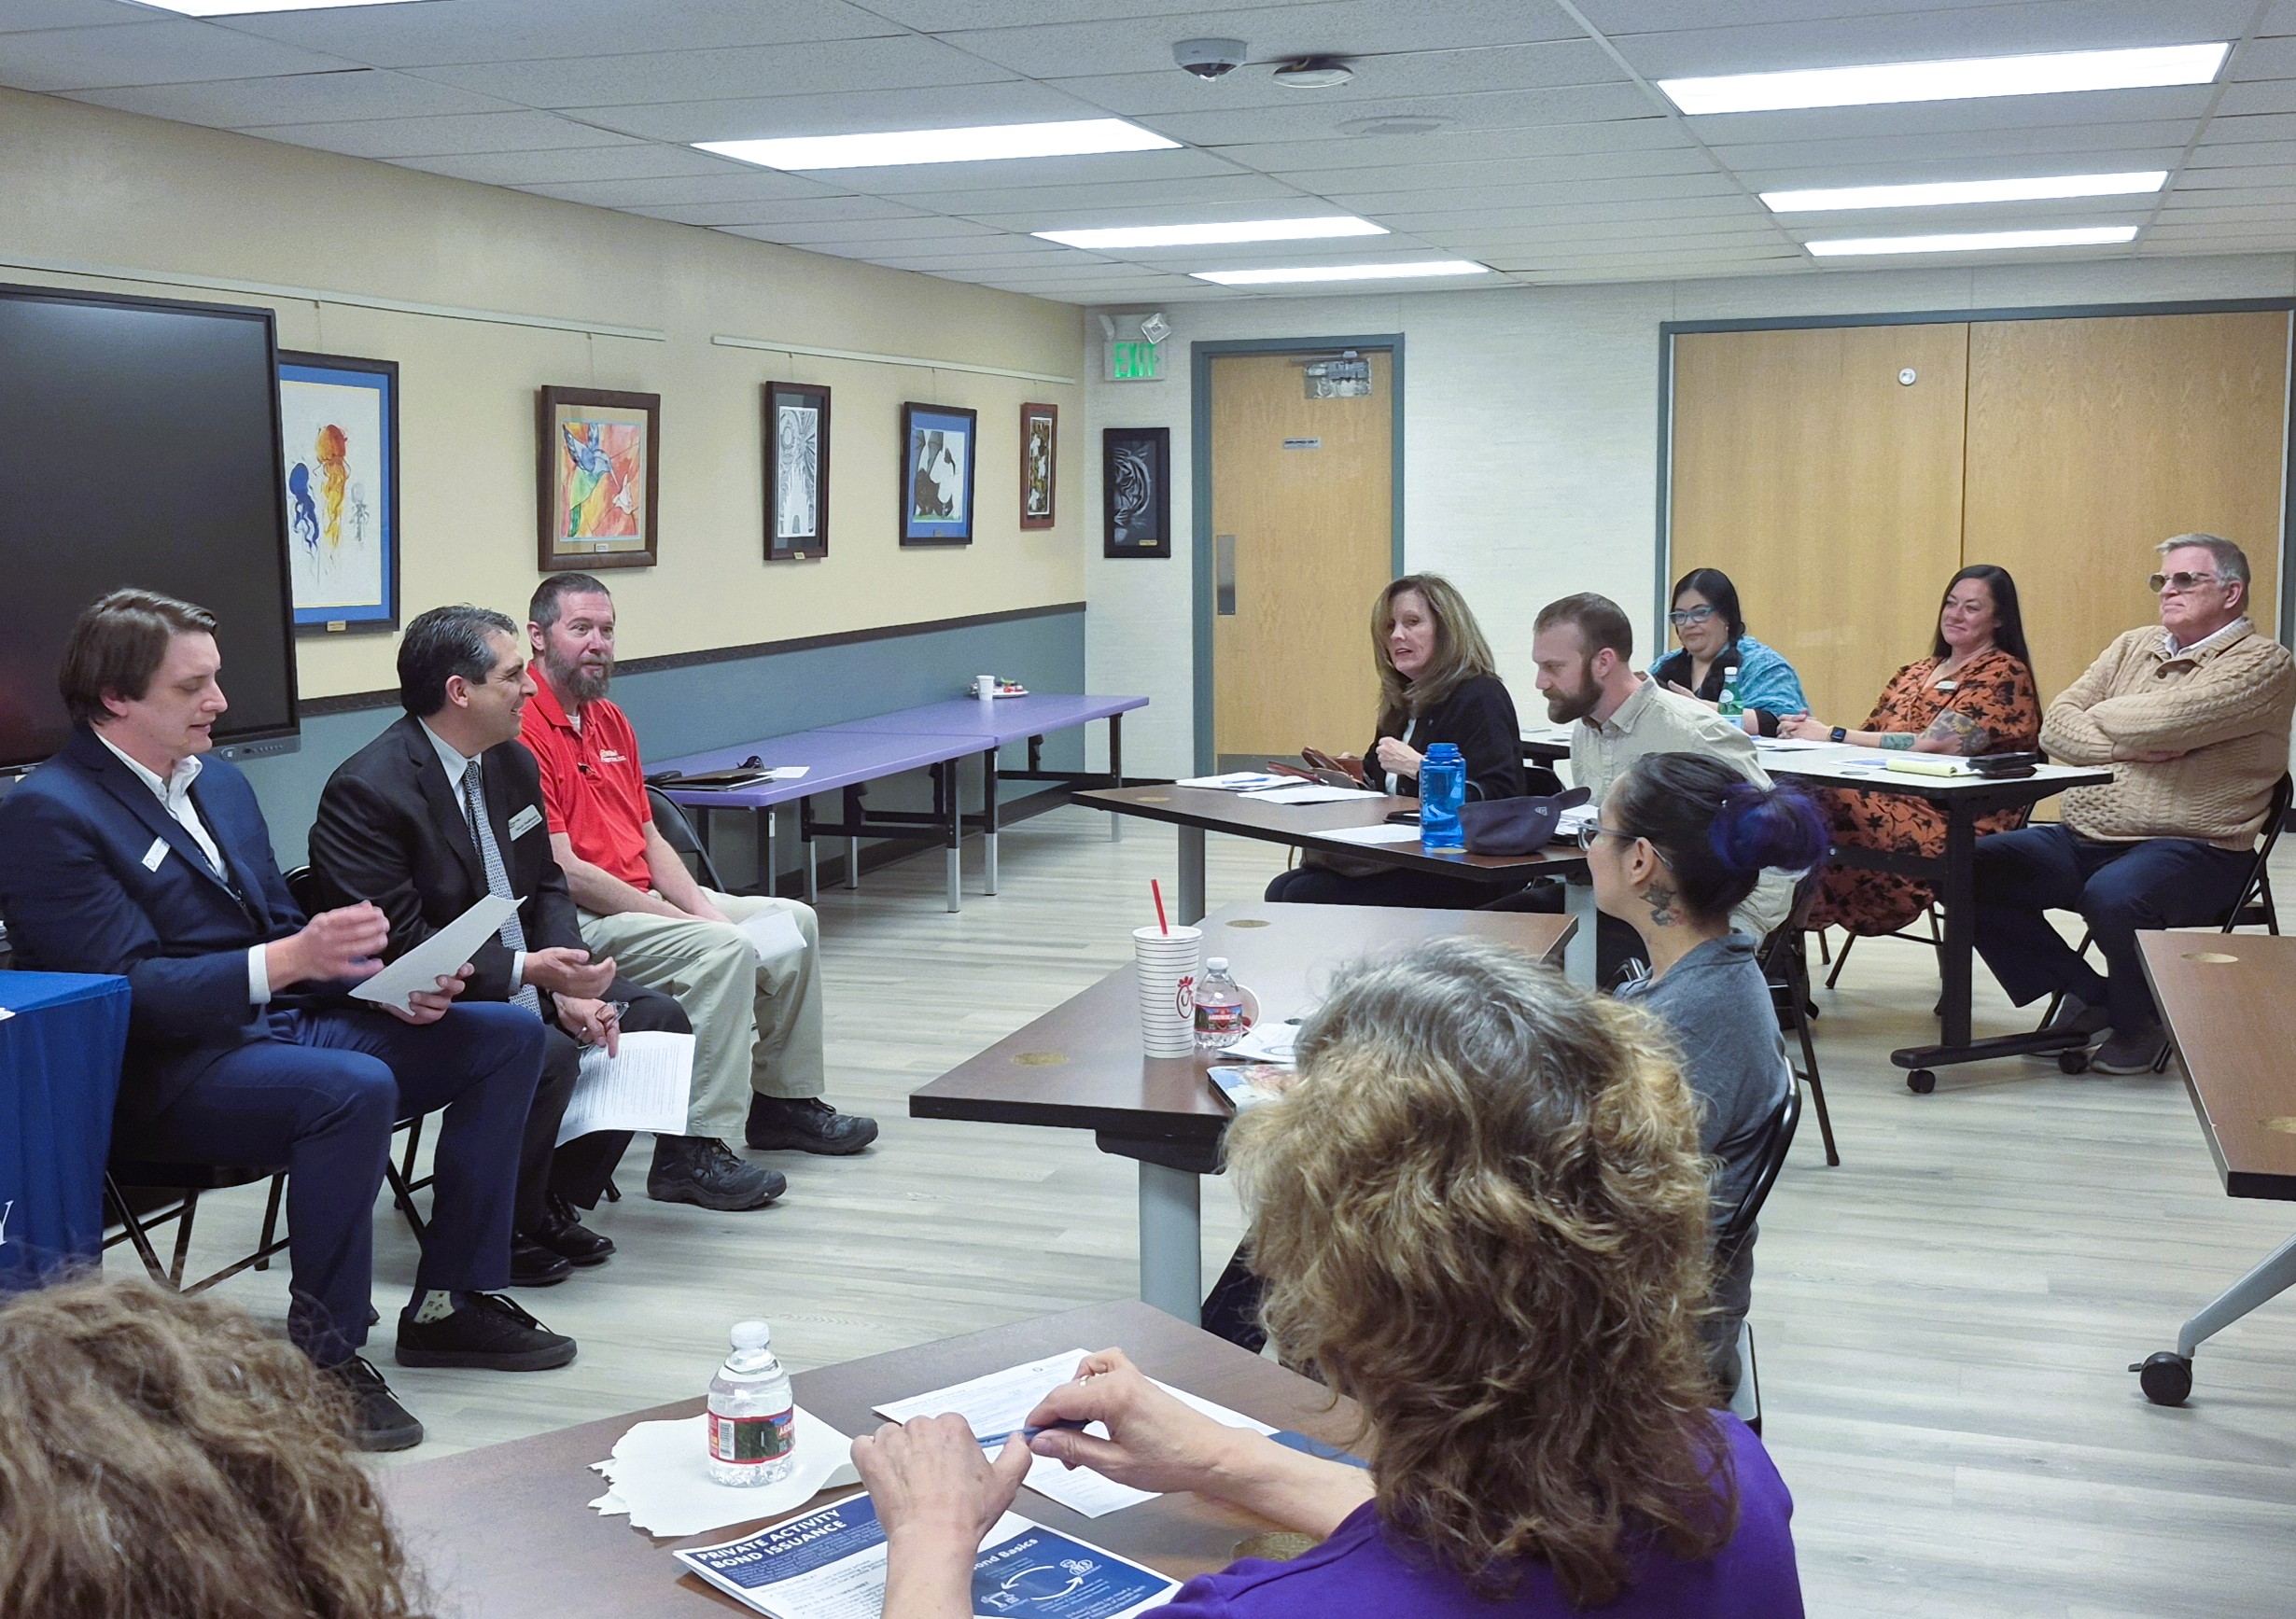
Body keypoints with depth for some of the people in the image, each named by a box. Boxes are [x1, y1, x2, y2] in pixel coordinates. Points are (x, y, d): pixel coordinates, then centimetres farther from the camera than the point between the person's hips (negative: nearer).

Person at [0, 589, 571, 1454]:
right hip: (169, 1073, -9)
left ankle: (451, 1303, 3)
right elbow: (127, 990, -19)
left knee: (509, 1035, -1)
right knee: (356, 1086, -36)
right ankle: (326, 1357, -20)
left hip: (284, 1023, 9)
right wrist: (289, 961, -31)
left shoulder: (222, 783, 15)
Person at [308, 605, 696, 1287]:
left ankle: (555, 1197, 11)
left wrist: (569, 989, -5)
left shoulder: (512, 763, 7)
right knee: (547, 1052, -31)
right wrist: (529, 970, -27)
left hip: (524, 979, 9)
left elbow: (547, 886, 12)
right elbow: (399, 942, -23)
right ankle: (497, 1229, -6)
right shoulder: (368, 790, -20)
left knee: (657, 1019, 1)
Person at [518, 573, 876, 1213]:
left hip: (643, 900, 10)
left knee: (792, 922, 11)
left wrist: (704, 908, -2)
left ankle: (783, 1098, 23)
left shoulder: (611, 721, 15)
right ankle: (691, 1152, -25)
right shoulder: (523, 730, -16)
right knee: (724, 951, -29)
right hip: (578, 921, -10)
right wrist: (678, 919, -17)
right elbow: (563, 870, -21)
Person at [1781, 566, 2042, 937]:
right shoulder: (1916, 673, 24)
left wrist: (1833, 735, -13)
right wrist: (1811, 730, -7)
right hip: (1891, 802, 6)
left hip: (1955, 825, -6)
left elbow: (1933, 744, -13)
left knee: (1836, 805, -34)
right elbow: (1870, 738, 15)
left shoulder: (2004, 674, 0)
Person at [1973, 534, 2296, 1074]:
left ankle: (2142, 1021, -4)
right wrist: (2127, 748, -12)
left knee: (2113, 896, -37)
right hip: (2082, 840, 7)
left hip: (2192, 849, -7)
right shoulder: (2134, 646, 17)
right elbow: (2056, 726, 6)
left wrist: (2100, 715, 0)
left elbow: (2164, 719, -20)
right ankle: (2088, 994, 3)